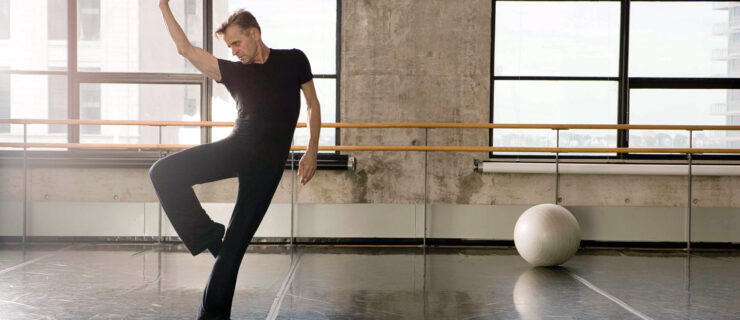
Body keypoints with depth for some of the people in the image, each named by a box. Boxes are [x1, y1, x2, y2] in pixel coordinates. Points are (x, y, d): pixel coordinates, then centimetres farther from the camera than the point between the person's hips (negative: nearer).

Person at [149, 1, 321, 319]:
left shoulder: (293, 60, 7)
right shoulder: (233, 71, 12)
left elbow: (313, 105, 12)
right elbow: (186, 49, 8)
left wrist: (311, 151, 4)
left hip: (269, 160, -3)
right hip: (237, 146, 4)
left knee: (235, 243, -4)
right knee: (163, 172, -19)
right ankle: (207, 235, -5)